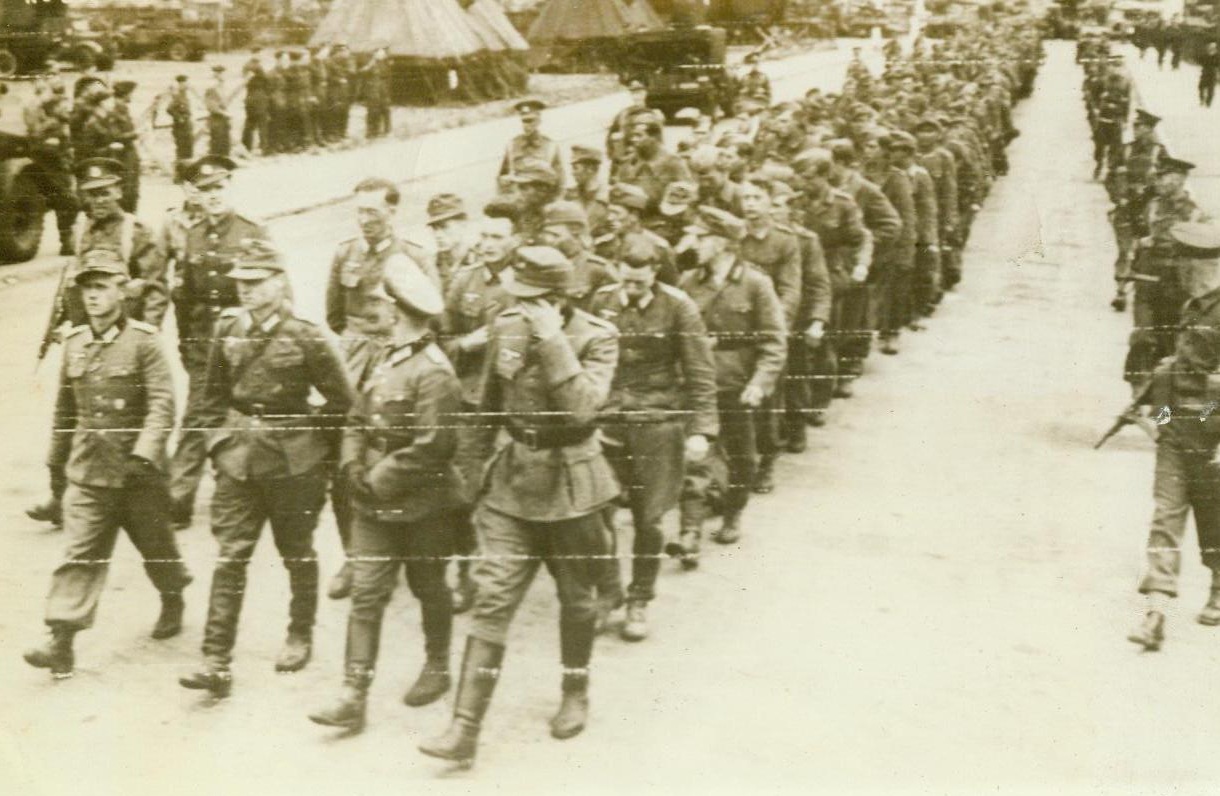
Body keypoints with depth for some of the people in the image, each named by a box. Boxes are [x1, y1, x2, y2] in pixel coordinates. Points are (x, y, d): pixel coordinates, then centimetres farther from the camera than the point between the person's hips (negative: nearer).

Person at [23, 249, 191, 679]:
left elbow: (162, 404, -17)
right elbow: (65, 406, 16)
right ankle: (62, 639, -7)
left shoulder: (144, 341, -10)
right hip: (88, 470, 3)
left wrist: (144, 453, -27)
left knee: (155, 544, 15)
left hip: (138, 471, -3)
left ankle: (173, 601, 41)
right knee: (80, 554, -5)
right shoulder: (74, 344, 6)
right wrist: (59, 456, 20)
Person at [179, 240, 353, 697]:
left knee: (297, 554, 14)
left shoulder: (305, 338, -11)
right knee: (230, 557, -3)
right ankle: (216, 662, -3)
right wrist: (218, 439, 7)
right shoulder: (228, 331, 2)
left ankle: (300, 637, 35)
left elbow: (341, 401, -4)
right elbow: (213, 395, 14)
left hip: (293, 465, -3)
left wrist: (302, 433, -1)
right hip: (238, 462, 3)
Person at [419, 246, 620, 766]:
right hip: (511, 482, 2)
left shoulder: (596, 338, -11)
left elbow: (582, 407, -28)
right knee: (492, 599, -6)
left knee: (576, 598, 14)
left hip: (569, 485, -2)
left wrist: (553, 341, -29)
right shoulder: (506, 327, 0)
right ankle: (465, 728, -6)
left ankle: (576, 694, 38)